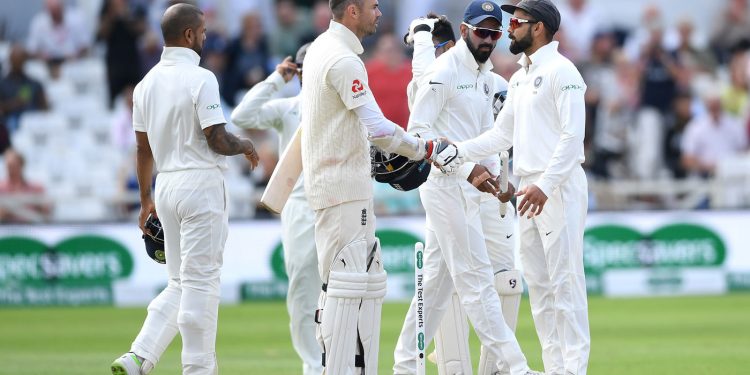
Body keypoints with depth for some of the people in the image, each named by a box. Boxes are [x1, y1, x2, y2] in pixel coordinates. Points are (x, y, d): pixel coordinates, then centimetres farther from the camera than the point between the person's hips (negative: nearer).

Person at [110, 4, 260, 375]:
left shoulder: (147, 82, 10)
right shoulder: (200, 79, -12)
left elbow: (143, 146, 15)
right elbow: (218, 141, -15)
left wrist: (145, 198, 23)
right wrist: (245, 146, 6)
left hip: (166, 185, 7)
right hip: (201, 183, -7)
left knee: (179, 284, 13)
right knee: (200, 282, -2)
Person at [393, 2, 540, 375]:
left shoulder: (485, 76, 15)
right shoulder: (444, 71, -12)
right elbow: (418, 130, -17)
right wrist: (466, 168, -22)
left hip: (467, 187, 9)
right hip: (446, 185, -9)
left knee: (436, 279, 11)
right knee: (476, 277, -9)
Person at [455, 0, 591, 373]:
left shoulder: (561, 71, -10)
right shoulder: (519, 78, 18)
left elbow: (572, 136, -18)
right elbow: (502, 134, 20)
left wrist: (545, 186, -26)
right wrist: (455, 150, 9)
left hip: (558, 188, -9)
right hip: (529, 189, 9)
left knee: (565, 281, -9)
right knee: (538, 283, 9)